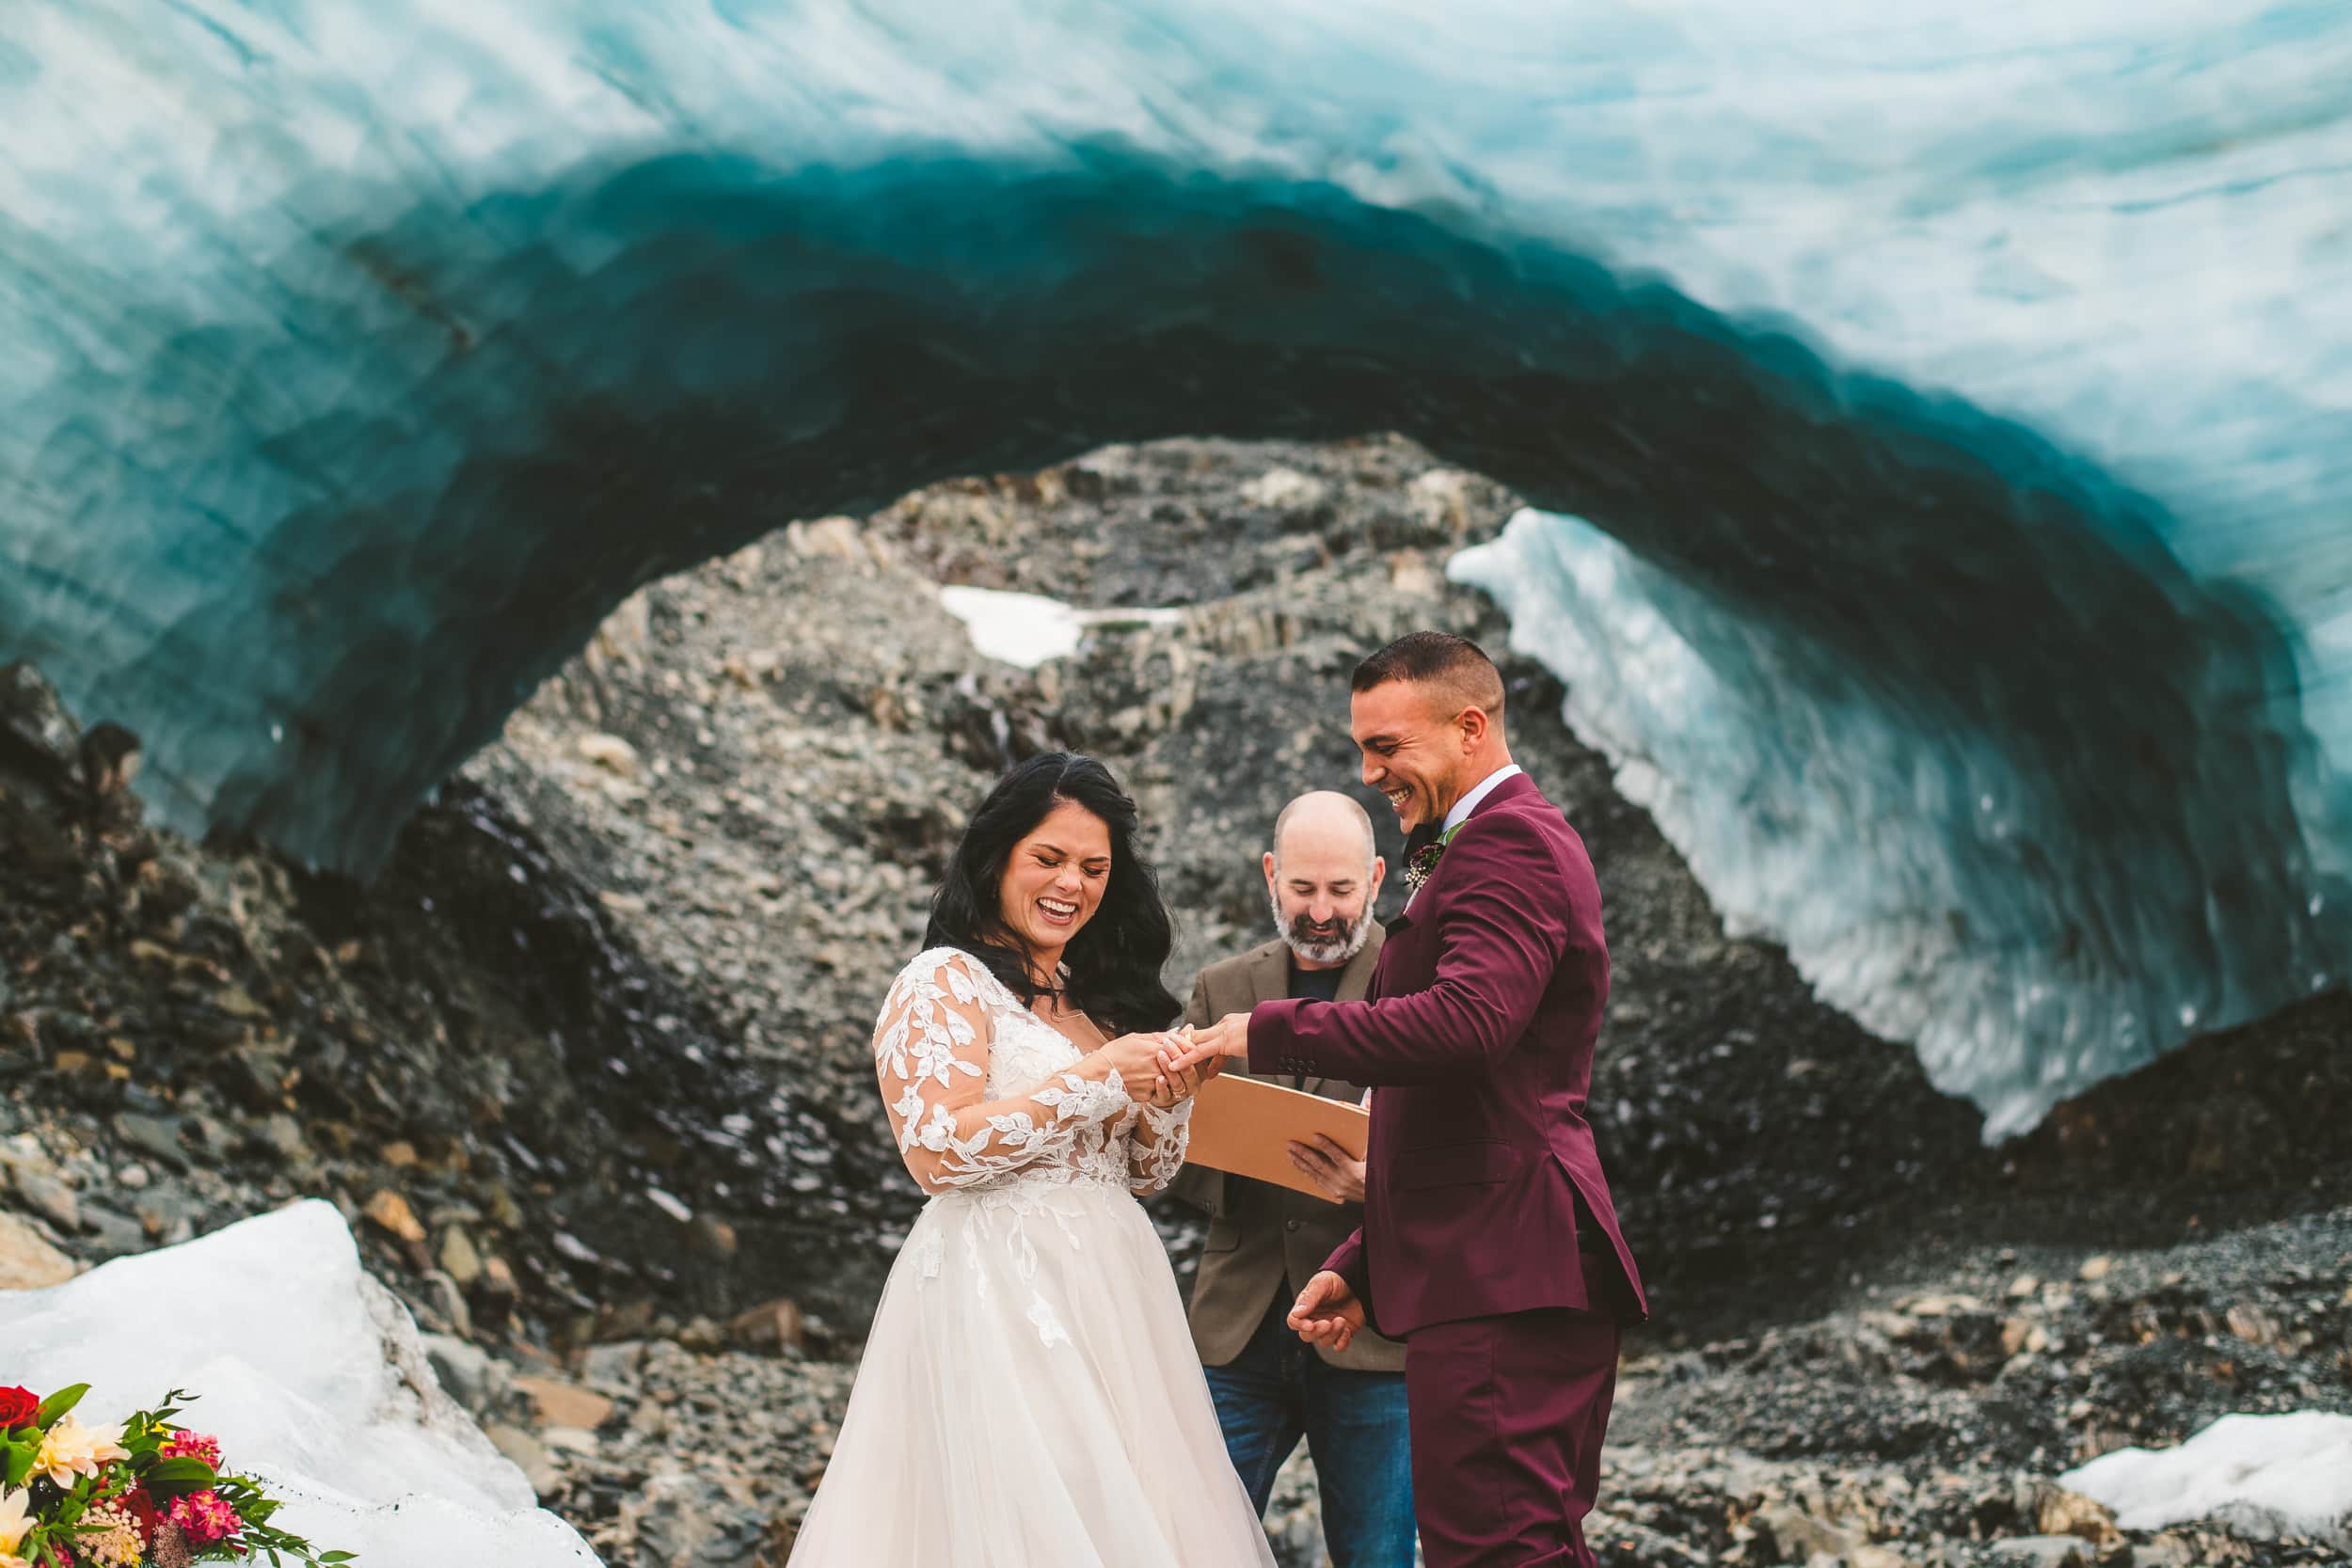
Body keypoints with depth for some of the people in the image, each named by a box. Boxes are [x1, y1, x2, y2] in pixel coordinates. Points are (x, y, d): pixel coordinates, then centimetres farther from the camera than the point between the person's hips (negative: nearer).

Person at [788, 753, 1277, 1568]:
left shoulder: (1098, 995, 17)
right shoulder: (945, 982, -4)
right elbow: (936, 1148, -16)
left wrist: (1168, 1100, -2)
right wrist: (1095, 1077, -17)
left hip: (1111, 1297, 7)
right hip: (1000, 1294, -7)